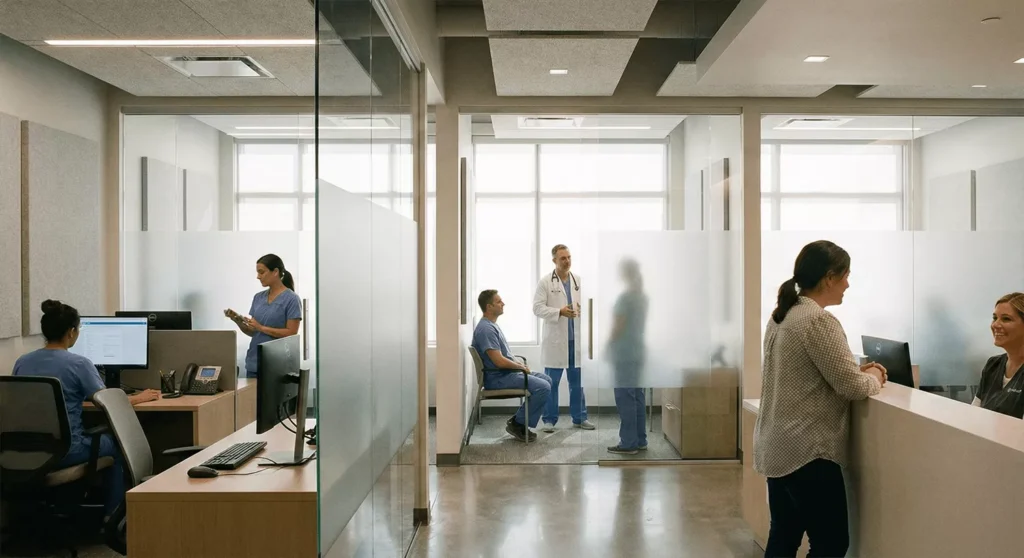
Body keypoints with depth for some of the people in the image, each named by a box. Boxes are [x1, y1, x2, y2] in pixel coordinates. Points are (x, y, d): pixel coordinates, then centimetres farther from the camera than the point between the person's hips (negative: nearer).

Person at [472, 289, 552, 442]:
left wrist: (520, 364, 8)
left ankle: (519, 420, 12)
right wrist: (521, 367, -9)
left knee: (546, 380, 12)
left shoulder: (492, 325, 14)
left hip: (507, 372, 11)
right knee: (543, 387, -19)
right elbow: (499, 361, -24)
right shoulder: (485, 329, -20)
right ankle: (517, 423, -6)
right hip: (497, 378, -11)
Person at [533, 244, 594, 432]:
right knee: (551, 383, 3)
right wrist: (559, 312, -19)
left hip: (577, 339, 4)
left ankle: (579, 418, 20)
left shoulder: (579, 281, 10)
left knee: (577, 381, 10)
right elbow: (538, 308, -8)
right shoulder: (545, 282, -2)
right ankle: (549, 419, 13)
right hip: (555, 340, -4)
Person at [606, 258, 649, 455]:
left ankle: (628, 443, -1)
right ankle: (640, 440, 17)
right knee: (637, 395, 12)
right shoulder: (642, 296, 11)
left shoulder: (625, 297, -15)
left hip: (624, 352, -9)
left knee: (625, 398, -4)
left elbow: (618, 327, -16)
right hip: (638, 350, 9)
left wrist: (607, 347, -5)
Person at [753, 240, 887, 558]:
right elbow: (852, 386, -16)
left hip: (776, 447, 9)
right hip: (806, 452, -9)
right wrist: (873, 377, 4)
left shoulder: (782, 315, 11)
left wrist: (858, 371, 11)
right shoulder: (819, 321, -18)